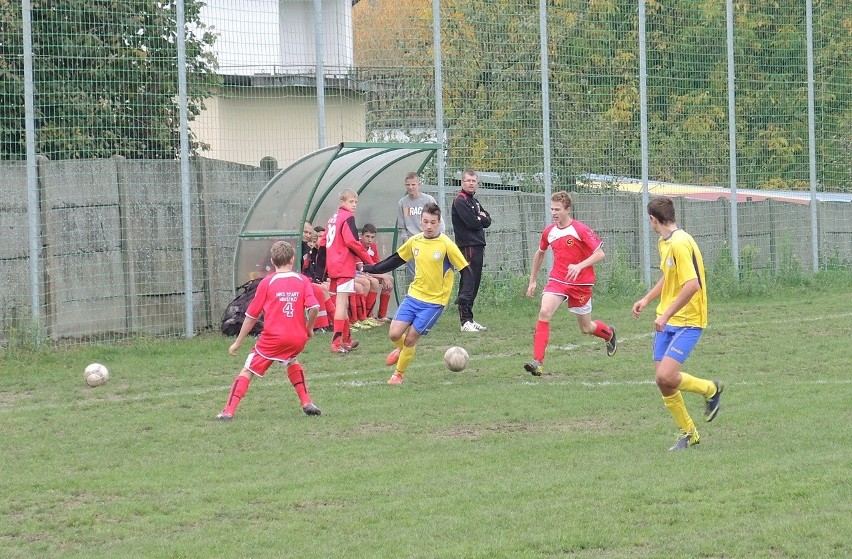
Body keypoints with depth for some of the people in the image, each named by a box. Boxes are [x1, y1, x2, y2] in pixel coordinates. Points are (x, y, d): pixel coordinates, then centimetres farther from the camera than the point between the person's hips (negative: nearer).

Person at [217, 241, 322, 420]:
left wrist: (238, 342, 9)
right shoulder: (302, 281, 5)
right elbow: (314, 307, -9)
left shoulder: (267, 282, 0)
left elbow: (252, 315, 3)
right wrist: (309, 328, 10)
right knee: (292, 362, 34)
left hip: (273, 338, -3)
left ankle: (229, 411, -6)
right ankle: (307, 403, 25)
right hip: (298, 338, 3)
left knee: (248, 371, 5)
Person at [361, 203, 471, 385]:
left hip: (434, 301, -4)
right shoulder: (414, 241, 2)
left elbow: (465, 270, -10)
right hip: (414, 295, 4)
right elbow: (396, 259, 17)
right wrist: (371, 269, 15)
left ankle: (399, 374, 18)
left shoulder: (446, 245, -13)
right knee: (394, 334, -5)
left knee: (410, 339, -5)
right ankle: (402, 349, 32)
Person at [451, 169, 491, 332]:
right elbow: (472, 223, -17)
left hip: (478, 246, 9)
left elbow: (487, 221, 14)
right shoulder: (460, 201, -8)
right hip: (468, 246, -9)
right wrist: (481, 219, 2)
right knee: (468, 283, -11)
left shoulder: (474, 201, 21)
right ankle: (465, 321, -13)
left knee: (474, 283, 11)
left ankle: (469, 320, 15)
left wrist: (480, 218, -5)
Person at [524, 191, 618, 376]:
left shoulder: (581, 230, -14)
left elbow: (600, 254, -16)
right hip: (557, 281, 3)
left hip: (580, 284, -3)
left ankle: (609, 334, 47)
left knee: (586, 328, 9)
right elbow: (539, 254, 22)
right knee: (544, 312, -23)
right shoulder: (549, 232, 3)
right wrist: (532, 281, 23)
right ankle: (537, 362, -27)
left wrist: (579, 266, -30)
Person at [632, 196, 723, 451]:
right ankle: (688, 432, 18)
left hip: (687, 322, -9)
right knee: (662, 380, 4)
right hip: (666, 322, 9)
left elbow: (692, 285, -28)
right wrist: (647, 299, 22)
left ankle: (710, 389, 9)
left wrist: (666, 315, -25)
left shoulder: (680, 243, -20)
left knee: (666, 377, -19)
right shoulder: (664, 243, 11)